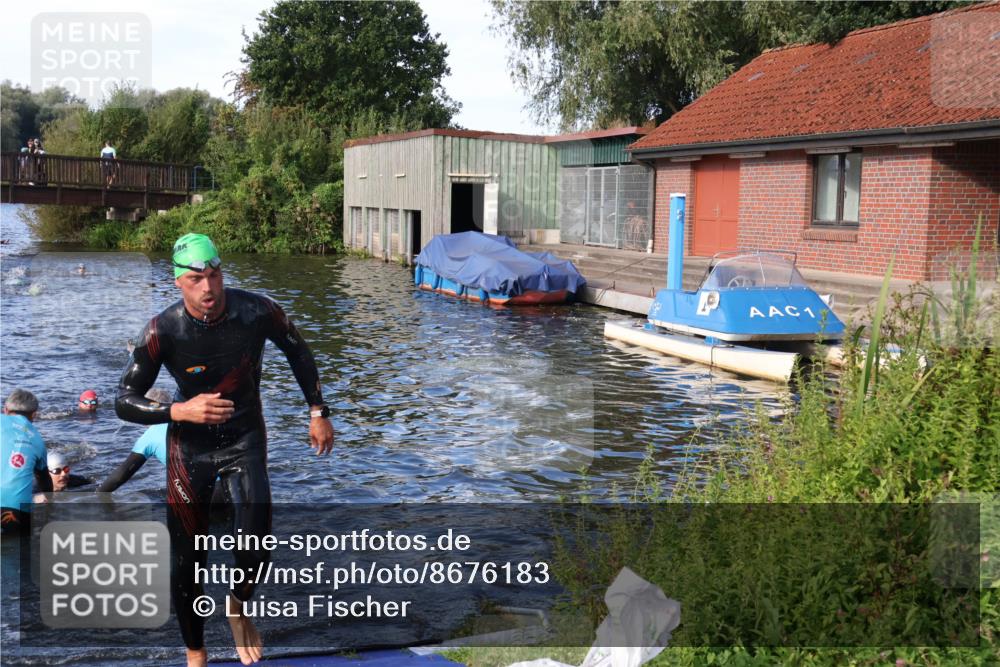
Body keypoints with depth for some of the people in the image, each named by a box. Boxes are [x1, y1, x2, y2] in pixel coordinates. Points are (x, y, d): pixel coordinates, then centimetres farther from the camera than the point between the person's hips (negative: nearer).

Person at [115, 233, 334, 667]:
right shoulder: (163, 331, -21)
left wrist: (318, 412, 4)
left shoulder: (258, 312, -17)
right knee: (186, 563, 3)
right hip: (190, 446, 0)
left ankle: (238, 607, 21)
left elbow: (297, 351, 4)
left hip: (245, 440, 1)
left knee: (256, 553, -14)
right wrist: (181, 411, -33)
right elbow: (124, 402, -16)